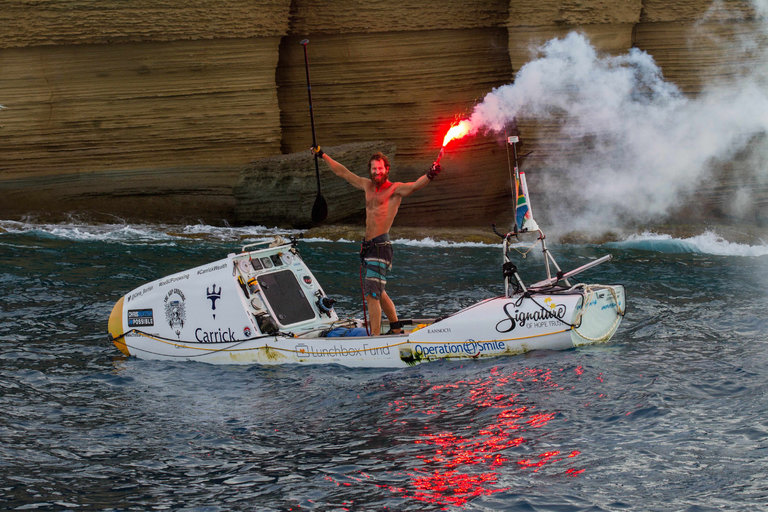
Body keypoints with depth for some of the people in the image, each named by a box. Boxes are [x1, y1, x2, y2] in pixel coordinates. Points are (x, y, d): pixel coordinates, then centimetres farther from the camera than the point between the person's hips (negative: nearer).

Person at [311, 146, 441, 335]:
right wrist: (322, 155, 31)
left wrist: (429, 176, -43)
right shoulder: (368, 185, 16)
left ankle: (375, 337, -19)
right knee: (378, 293, 19)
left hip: (381, 246, -8)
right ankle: (396, 329, 34)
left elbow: (414, 185, -23)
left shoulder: (395, 189, -4)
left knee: (372, 294, -16)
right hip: (369, 246, 8)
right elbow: (342, 172, 25)